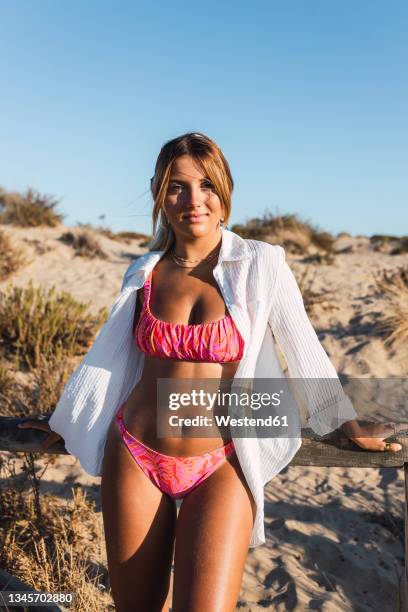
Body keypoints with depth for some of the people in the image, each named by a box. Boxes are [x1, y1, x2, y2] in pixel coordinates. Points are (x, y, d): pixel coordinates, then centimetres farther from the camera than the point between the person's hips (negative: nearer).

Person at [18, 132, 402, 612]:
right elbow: (107, 356, 13)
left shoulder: (261, 265, -6)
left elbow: (304, 350, 3)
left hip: (221, 468, -2)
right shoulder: (145, 271, 3)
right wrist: (64, 424, 23)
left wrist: (349, 425, 11)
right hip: (134, 457, 3)